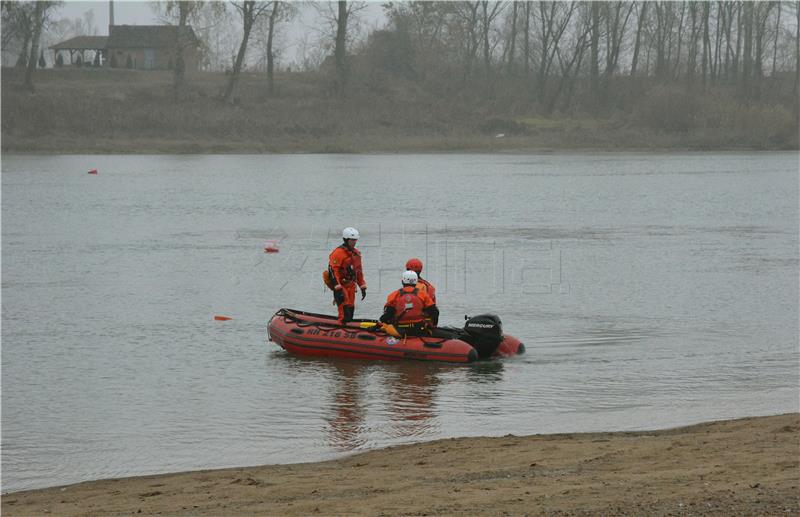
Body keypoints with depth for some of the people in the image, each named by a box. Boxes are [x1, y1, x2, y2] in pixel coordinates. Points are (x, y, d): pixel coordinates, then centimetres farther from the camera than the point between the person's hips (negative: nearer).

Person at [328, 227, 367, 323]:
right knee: (345, 312, -16)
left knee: (351, 310, 11)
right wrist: (338, 289, -24)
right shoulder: (338, 253, -14)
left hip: (351, 286, 8)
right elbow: (333, 271, -19)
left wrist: (363, 287, 19)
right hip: (340, 286, -8)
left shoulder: (356, 253, 13)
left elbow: (359, 272, 22)